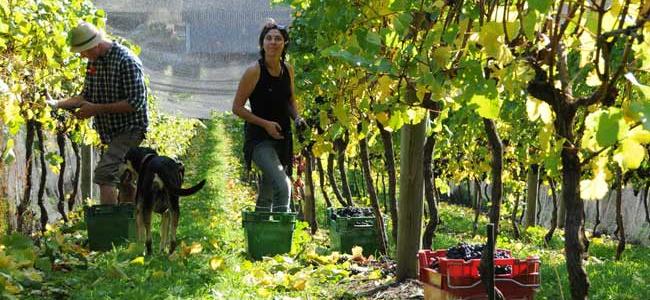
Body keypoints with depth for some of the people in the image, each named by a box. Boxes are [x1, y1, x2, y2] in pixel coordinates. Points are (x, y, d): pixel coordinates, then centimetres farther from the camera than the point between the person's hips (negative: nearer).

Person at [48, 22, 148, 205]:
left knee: (104, 173, -21)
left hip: (130, 129, -9)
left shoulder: (126, 61, -19)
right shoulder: (93, 61, 7)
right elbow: (87, 95, 16)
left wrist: (97, 109, -22)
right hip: (111, 131, 9)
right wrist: (58, 104, 2)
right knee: (123, 181, 14)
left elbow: (135, 102, -22)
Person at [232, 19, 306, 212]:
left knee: (267, 195, 16)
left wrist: (297, 118, 0)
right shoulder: (254, 71, -13)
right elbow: (237, 108, -9)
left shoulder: (288, 70, 5)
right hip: (260, 138, -6)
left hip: (282, 138, 6)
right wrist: (265, 124, -18)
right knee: (282, 186, -25)